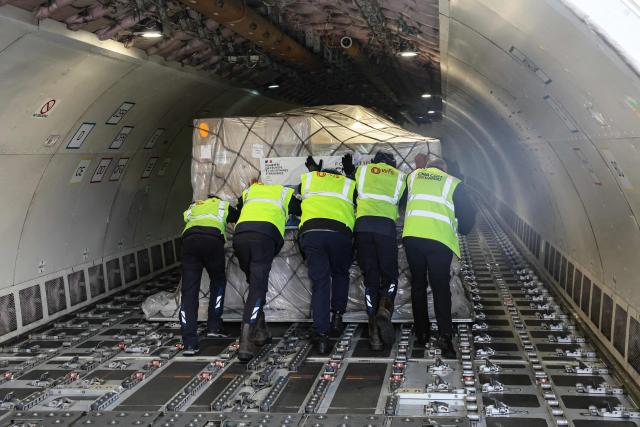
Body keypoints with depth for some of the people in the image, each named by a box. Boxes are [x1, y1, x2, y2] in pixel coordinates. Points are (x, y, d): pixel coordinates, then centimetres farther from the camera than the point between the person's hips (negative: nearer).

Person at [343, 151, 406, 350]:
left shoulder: (362, 169, 22)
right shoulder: (399, 177, 22)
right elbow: (404, 205, 24)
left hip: (363, 224, 1)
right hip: (386, 225, -1)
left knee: (370, 279, 5)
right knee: (390, 277, 11)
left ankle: (374, 331, -2)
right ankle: (384, 311, -20)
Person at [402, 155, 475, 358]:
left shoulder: (414, 176, 18)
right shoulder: (453, 183, 11)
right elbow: (468, 213, 9)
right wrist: (460, 231, 29)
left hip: (412, 235, 2)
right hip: (440, 240, -2)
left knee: (418, 285, 16)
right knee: (441, 288, 2)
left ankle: (422, 332, 21)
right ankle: (445, 336, -12)